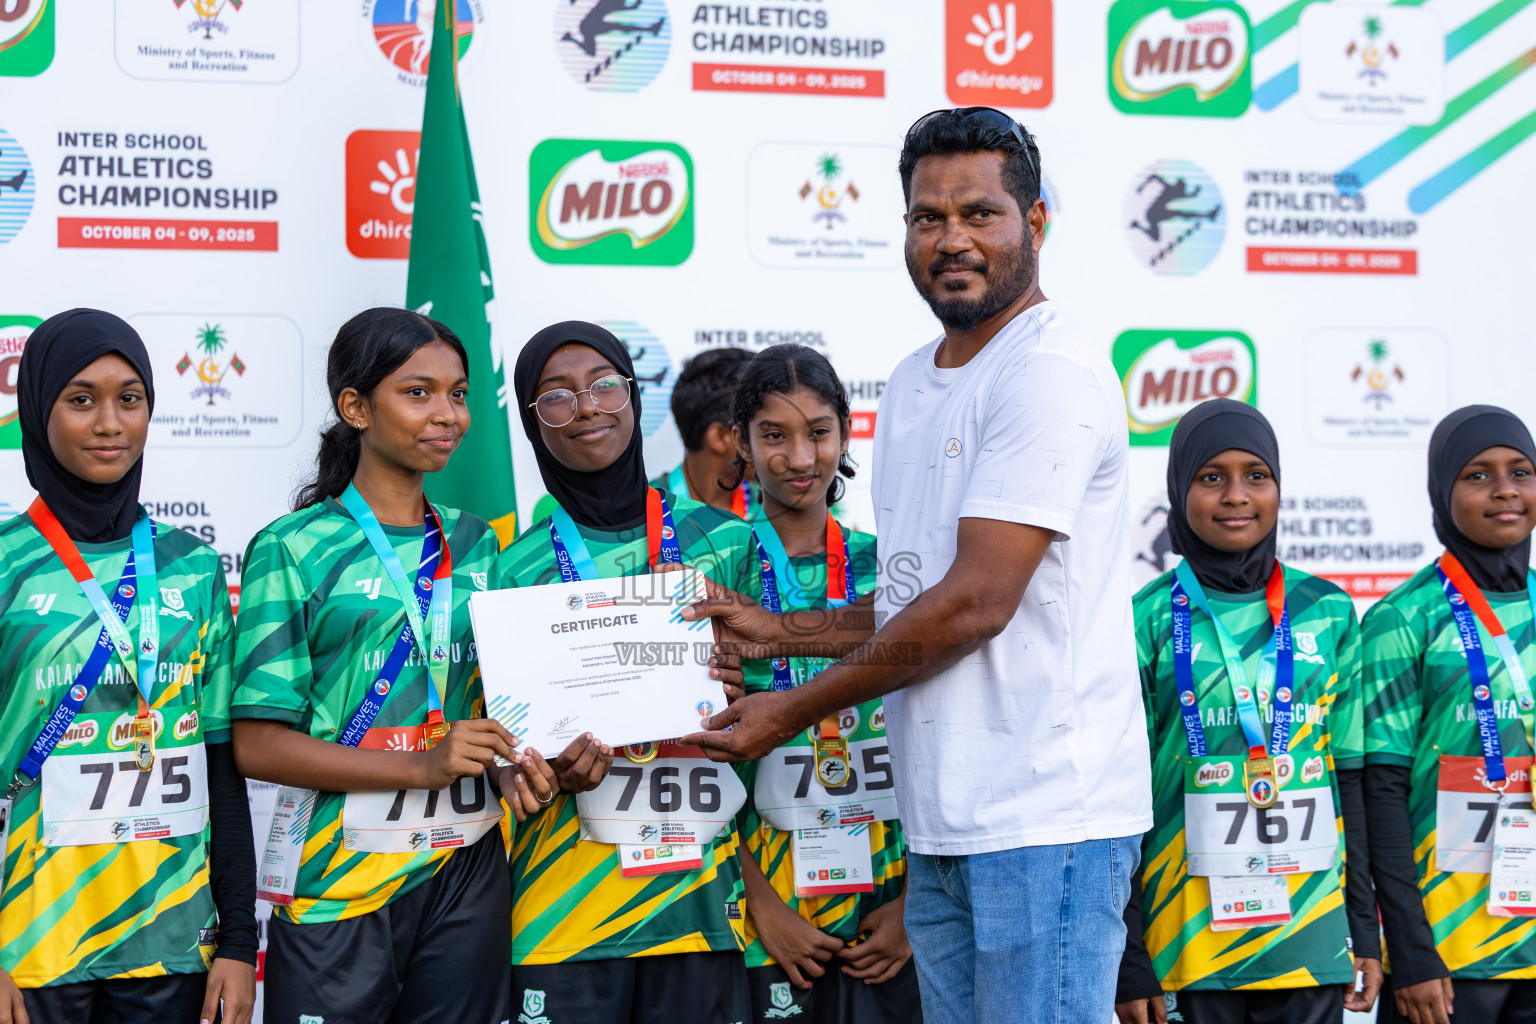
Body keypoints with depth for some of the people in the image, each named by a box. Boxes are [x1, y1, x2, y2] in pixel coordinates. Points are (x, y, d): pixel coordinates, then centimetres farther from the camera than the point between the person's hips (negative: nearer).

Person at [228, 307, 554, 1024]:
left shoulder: (475, 545, 12)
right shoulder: (294, 549, -4)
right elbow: (257, 745, -10)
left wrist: (511, 765, -3)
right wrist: (422, 766, -18)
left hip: (467, 874, 5)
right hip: (339, 881, -4)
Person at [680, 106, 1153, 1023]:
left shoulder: (1053, 371, -11)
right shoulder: (910, 383, 19)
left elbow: (977, 603, -17)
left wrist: (793, 710, -9)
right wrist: (779, 632, 14)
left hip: (1044, 817, -9)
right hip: (941, 820, 9)